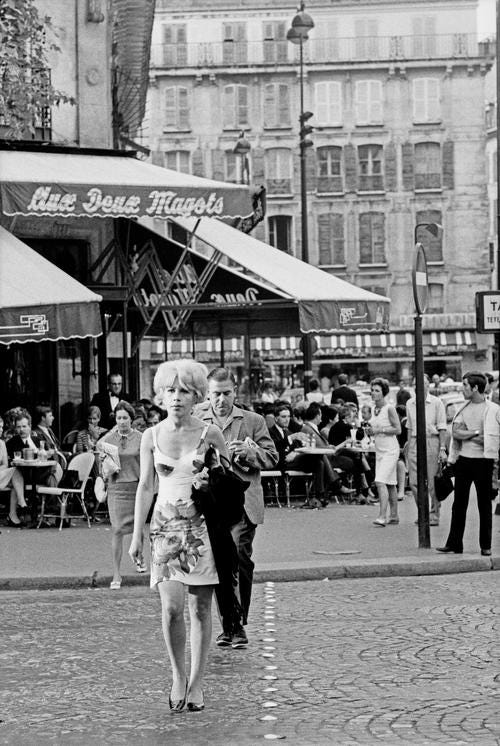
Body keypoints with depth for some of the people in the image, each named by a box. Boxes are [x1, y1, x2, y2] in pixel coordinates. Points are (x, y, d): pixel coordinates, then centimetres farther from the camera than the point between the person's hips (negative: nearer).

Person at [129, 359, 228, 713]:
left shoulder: (210, 434, 0)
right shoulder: (152, 436, 5)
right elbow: (145, 487, 10)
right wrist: (137, 535, 9)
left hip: (204, 525, -1)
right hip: (167, 525, 1)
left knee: (201, 607, 0)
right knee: (172, 606, -13)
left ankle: (196, 684, 11)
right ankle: (178, 675, 7)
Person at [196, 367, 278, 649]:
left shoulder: (253, 421, 10)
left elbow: (272, 457, 8)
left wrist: (249, 453, -11)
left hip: (242, 502, -2)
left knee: (239, 557, -16)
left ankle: (239, 624, -8)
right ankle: (228, 625, 15)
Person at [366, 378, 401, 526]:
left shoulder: (389, 409, -12)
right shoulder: (374, 409, 11)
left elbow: (398, 429, -14)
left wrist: (380, 430, -19)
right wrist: (370, 431, 0)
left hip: (390, 450, -8)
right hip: (379, 450, 8)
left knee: (381, 482, -18)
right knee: (390, 484, 12)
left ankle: (382, 516, -22)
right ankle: (394, 516, 17)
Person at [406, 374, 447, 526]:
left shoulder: (436, 403, -1)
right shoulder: (410, 403, 11)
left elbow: (442, 428, -2)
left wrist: (442, 449, -9)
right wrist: (409, 447, 14)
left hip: (431, 441, -4)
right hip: (415, 443, 4)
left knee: (432, 483, -2)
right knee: (414, 482, -1)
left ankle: (434, 515, 7)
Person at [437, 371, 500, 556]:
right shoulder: (463, 408, 10)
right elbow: (455, 433, -1)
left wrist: (466, 434, -12)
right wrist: (476, 434, -13)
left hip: (483, 461, -4)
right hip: (463, 460, 4)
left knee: (484, 504, 3)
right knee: (459, 504, 5)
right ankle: (454, 543, 9)